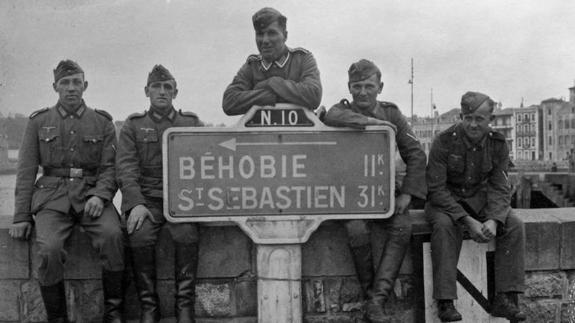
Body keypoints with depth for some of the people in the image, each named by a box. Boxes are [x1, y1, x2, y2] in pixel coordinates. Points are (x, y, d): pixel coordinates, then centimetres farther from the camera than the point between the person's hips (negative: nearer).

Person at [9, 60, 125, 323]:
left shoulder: (102, 123, 11)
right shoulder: (38, 122, 12)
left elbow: (110, 167, 5)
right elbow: (26, 172, 9)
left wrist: (101, 196, -15)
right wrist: (21, 217, 1)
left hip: (91, 195, 0)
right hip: (52, 197, 0)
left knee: (113, 235, -30)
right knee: (48, 249, -28)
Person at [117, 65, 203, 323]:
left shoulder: (193, 124, 14)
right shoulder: (132, 125, 13)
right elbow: (126, 169, 2)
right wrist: (136, 203, -16)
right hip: (146, 199, 0)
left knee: (187, 233, -31)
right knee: (140, 235, -30)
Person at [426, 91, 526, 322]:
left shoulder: (498, 144, -6)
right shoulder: (444, 142, -18)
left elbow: (499, 188, -5)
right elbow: (436, 189, -20)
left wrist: (493, 220, -27)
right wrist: (467, 221, -30)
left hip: (480, 199, 4)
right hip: (445, 200, -4)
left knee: (515, 226, -20)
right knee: (444, 226, -35)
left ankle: (504, 299, -16)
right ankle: (445, 303, -32)